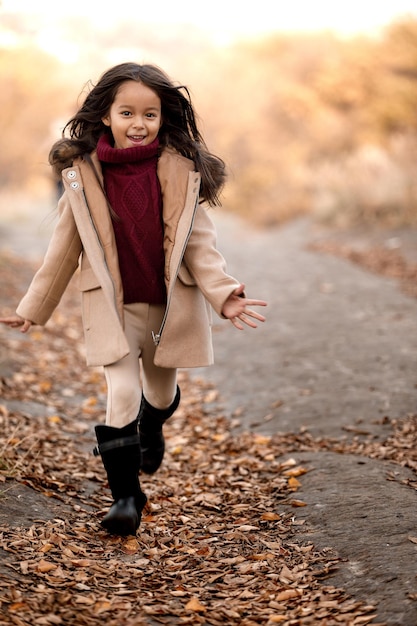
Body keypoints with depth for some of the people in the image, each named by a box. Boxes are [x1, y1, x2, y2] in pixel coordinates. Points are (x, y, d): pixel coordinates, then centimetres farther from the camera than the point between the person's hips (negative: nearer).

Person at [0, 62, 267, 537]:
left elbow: (198, 242, -6)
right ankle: (125, 495, 4)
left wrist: (223, 295, -20)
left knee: (161, 393, 19)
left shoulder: (181, 171, -10)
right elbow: (66, 246, 1)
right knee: (122, 395, -13)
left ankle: (152, 429, 56)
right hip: (113, 304, -1)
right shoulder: (83, 174, -9)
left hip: (171, 303, 1)